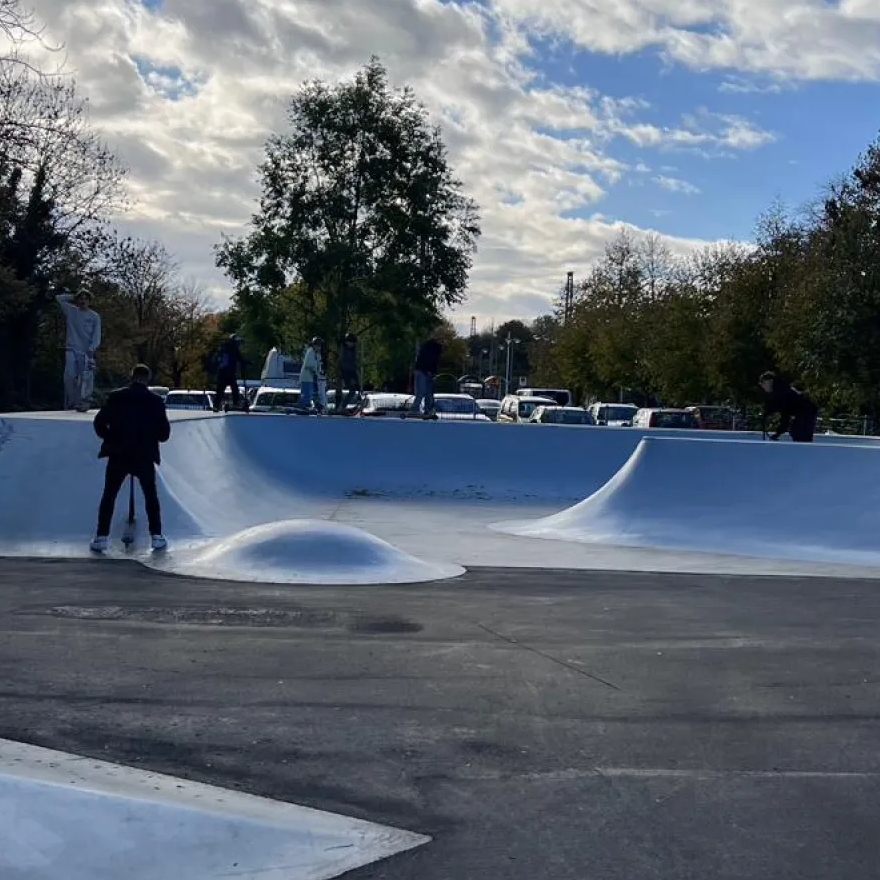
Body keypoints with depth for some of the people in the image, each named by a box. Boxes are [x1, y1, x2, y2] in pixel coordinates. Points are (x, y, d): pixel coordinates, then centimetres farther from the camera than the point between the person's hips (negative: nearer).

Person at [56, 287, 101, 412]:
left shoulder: (95, 316, 7)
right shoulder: (71, 311, 12)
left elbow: (97, 335, -1)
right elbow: (59, 298, 16)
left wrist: (92, 347, -16)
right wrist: (73, 297, 15)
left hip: (86, 352, -1)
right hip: (71, 350, 1)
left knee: (84, 379, -9)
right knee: (69, 376, -8)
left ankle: (82, 402, -7)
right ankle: (70, 403, 1)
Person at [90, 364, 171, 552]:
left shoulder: (116, 397, -2)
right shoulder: (156, 400, -2)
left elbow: (99, 423, -2)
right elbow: (164, 433, -1)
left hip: (118, 455, 0)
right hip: (145, 457, 0)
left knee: (109, 496, 10)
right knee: (151, 496, 15)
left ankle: (102, 537, 5)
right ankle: (157, 537, 12)